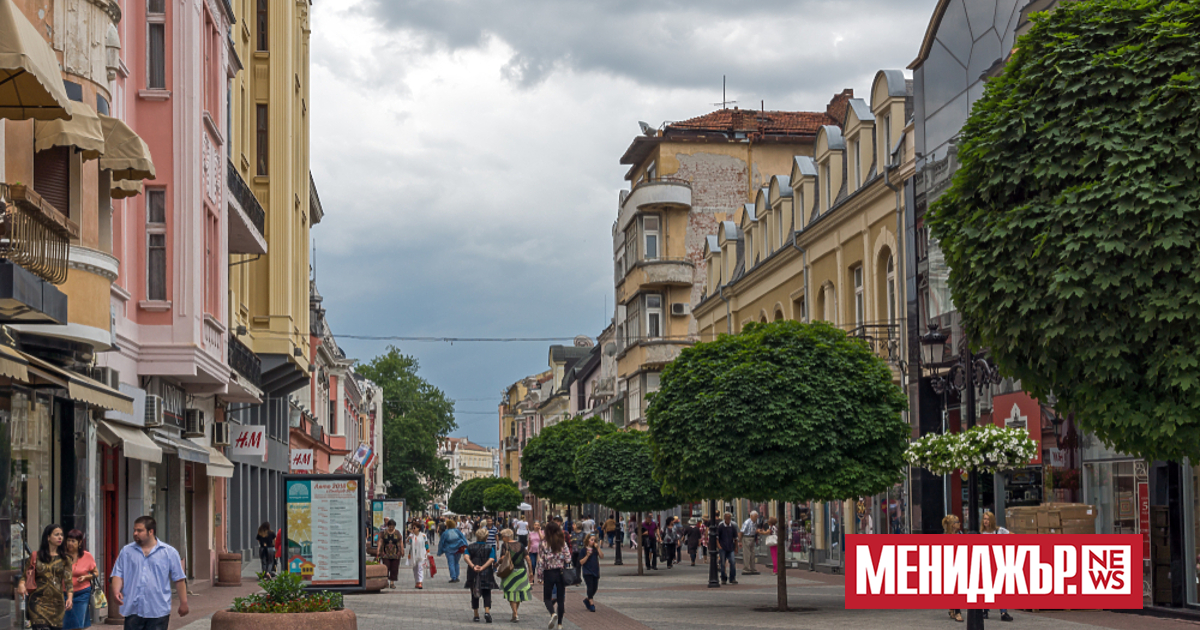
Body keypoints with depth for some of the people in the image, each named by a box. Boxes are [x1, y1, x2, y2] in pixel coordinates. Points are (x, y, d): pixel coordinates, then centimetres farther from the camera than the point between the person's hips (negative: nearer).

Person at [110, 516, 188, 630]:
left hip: (158, 611, -2)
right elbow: (118, 575, 5)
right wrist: (116, 591, -14)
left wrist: (183, 603, 2)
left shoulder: (169, 552, 3)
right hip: (132, 609, 2)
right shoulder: (126, 551, 9)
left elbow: (179, 580, 4)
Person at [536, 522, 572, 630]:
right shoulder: (563, 543, -1)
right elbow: (568, 559, -3)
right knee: (560, 599, 9)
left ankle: (552, 614, -19)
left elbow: (541, 561, -8)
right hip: (561, 573, 2)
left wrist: (540, 576, -3)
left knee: (547, 597, 10)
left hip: (549, 573, -2)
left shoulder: (544, 543, -8)